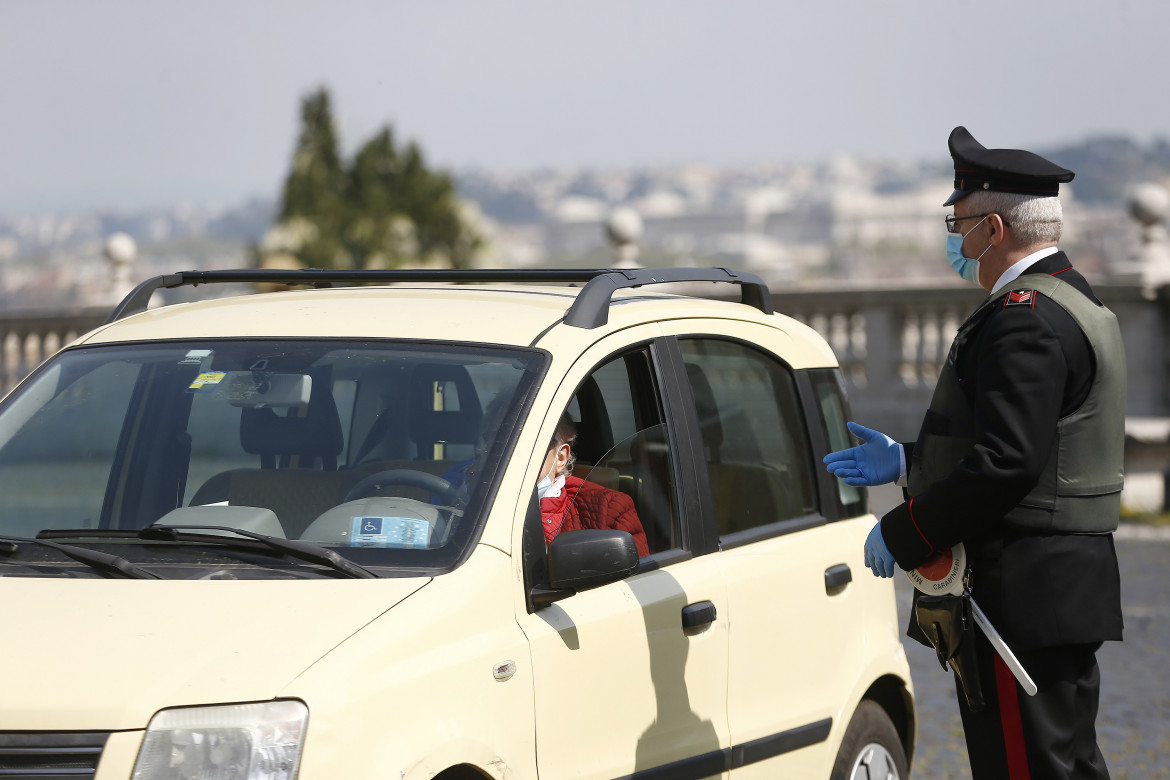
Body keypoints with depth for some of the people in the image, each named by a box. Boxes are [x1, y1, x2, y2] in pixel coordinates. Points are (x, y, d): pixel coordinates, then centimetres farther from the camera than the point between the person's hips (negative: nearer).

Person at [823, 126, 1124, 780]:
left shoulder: (1025, 318, -17)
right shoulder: (1073, 302, 17)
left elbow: (1008, 464, -25)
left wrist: (902, 535, -16)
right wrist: (906, 462, 19)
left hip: (1021, 597, -11)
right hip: (1071, 595, 11)